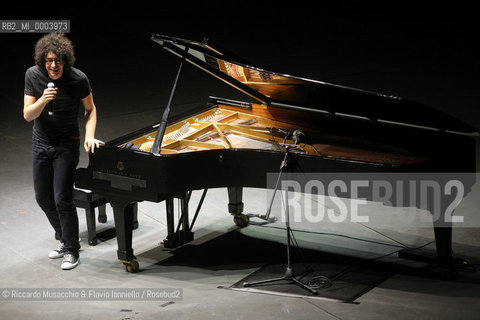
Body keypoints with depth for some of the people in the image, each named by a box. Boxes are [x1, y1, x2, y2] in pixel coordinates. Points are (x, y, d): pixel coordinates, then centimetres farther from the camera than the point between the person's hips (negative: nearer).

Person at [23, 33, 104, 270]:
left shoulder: (78, 79, -18)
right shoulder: (33, 75, -11)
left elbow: (90, 110, -3)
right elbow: (27, 115, -11)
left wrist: (89, 136, -18)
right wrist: (42, 101, -31)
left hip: (66, 144, -4)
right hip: (41, 142, 4)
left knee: (62, 199, -8)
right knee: (43, 197, 13)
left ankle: (71, 250, 9)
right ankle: (64, 238, 35)